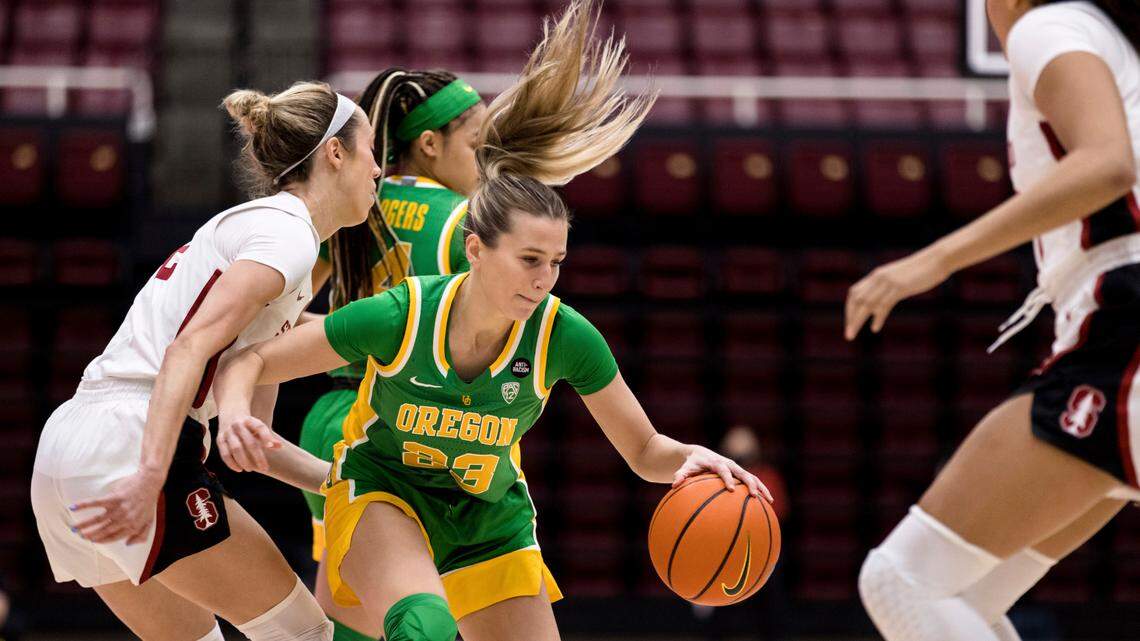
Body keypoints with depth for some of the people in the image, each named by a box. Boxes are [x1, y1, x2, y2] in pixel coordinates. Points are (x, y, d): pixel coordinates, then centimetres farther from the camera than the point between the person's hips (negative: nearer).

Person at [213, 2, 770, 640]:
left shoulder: (564, 335, -21)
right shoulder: (399, 316, -26)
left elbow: (646, 451, -9)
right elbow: (246, 363, -17)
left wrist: (690, 458, -31)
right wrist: (236, 414, -38)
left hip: (491, 516, 4)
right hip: (380, 491, -4)